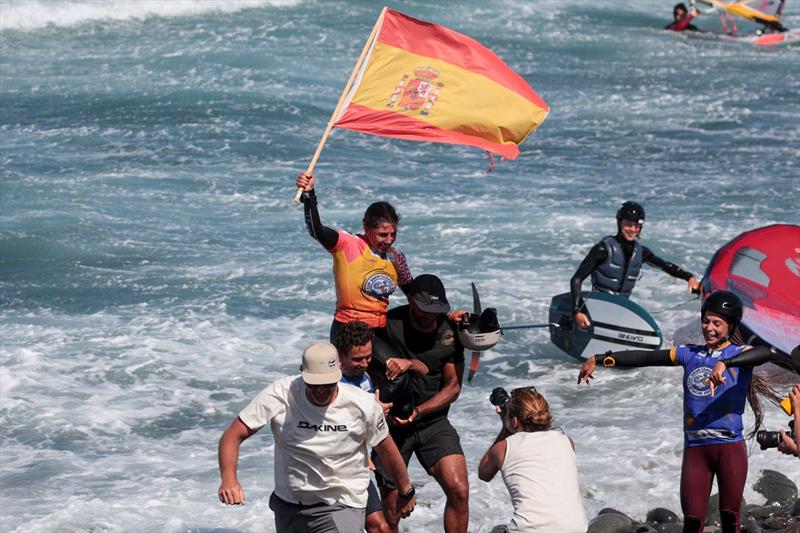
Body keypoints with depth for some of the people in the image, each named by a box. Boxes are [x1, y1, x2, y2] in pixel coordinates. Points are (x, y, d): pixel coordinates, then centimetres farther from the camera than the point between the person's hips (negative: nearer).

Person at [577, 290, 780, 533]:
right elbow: (644, 357, 12)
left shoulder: (741, 354, 3)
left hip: (730, 447, -3)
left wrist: (727, 363, -40)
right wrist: (599, 359, 5)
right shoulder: (689, 354, 15)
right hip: (695, 447, 3)